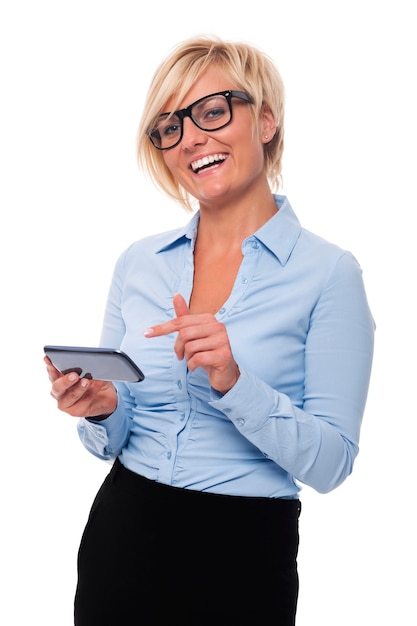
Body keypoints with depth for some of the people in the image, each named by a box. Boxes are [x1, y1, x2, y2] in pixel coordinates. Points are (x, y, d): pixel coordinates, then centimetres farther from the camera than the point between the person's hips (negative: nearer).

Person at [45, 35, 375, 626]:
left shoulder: (329, 273, -10)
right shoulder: (137, 263, 3)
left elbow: (329, 464, -12)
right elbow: (114, 439, 8)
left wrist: (234, 383, -25)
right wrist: (101, 410, -13)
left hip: (244, 556, -3)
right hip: (120, 536, 4)